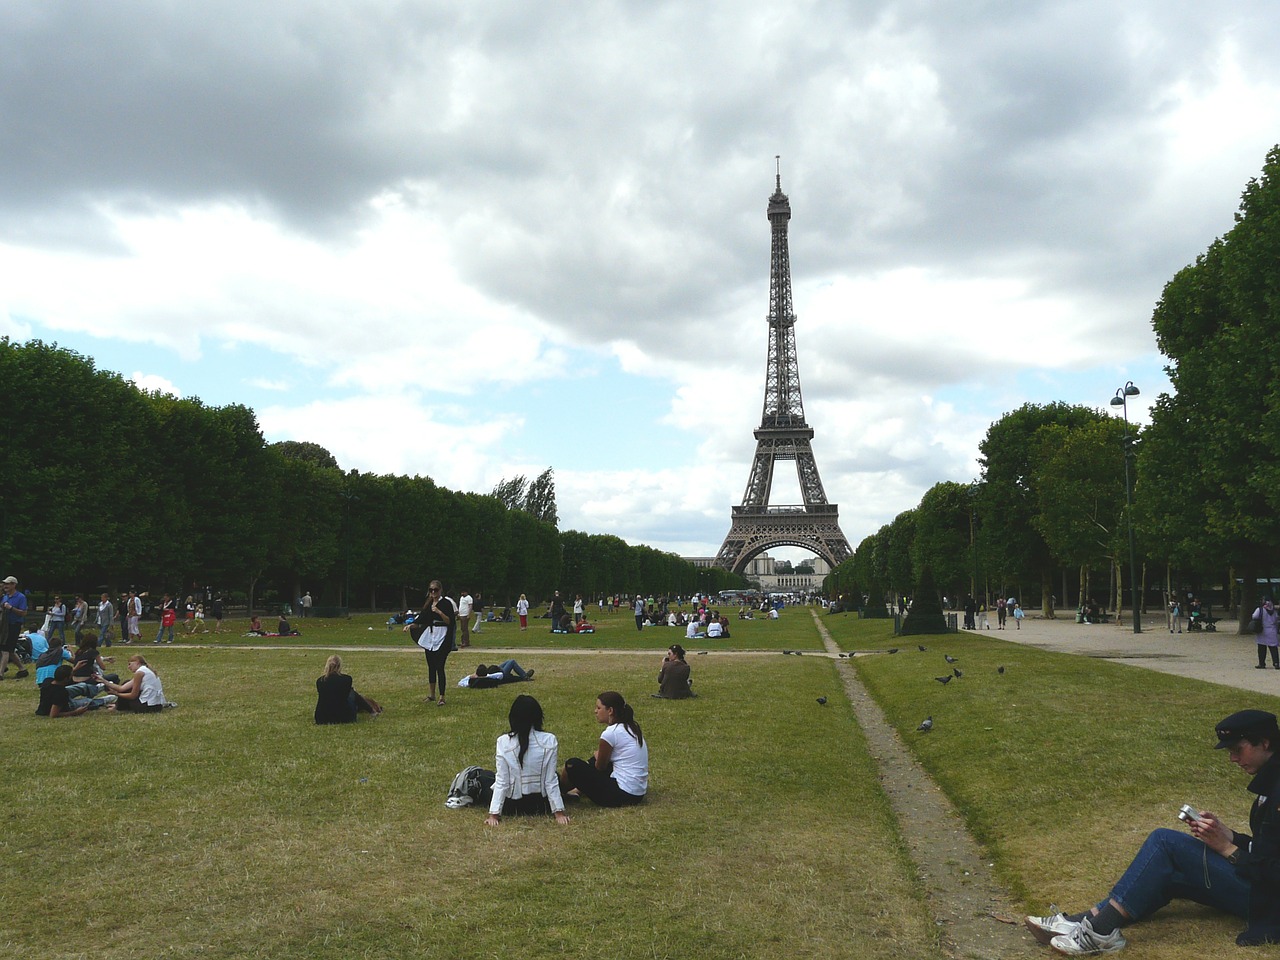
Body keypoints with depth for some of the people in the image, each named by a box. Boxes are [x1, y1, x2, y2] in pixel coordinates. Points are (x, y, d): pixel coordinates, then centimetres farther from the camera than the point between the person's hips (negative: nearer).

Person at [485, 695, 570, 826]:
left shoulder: (503, 742, -16)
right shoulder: (549, 741, -16)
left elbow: (501, 782, -15)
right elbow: (550, 780, -14)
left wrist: (494, 814, -11)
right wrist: (559, 812, -8)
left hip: (512, 807, 0)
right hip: (540, 805, 1)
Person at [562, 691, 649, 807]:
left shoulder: (610, 733, -15)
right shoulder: (632, 728, 10)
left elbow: (600, 767, 0)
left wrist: (596, 756, 18)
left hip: (623, 795, -9)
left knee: (573, 765, -6)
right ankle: (580, 790, 29)